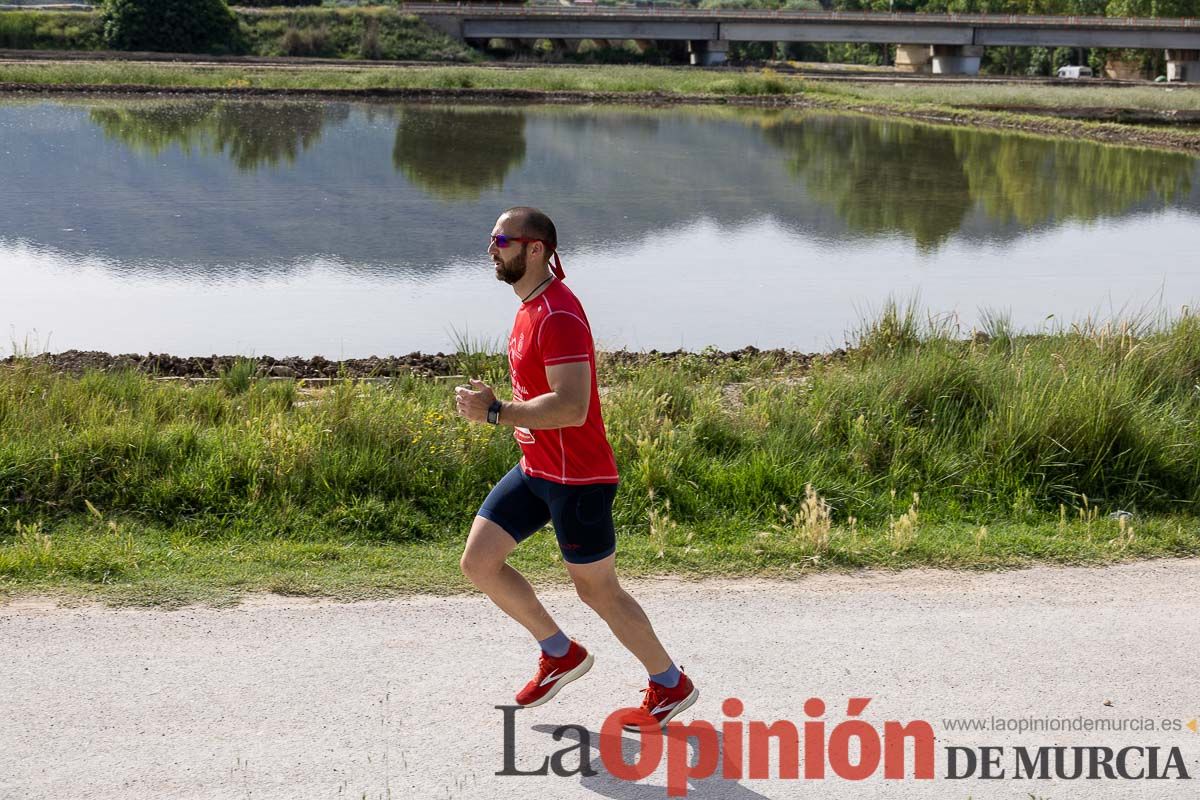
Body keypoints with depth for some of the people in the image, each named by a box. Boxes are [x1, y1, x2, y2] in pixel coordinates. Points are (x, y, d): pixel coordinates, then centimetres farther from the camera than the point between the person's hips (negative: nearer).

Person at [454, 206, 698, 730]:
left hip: (577, 479, -10)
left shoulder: (558, 315, -23)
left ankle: (670, 686, 22)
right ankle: (561, 654, 23)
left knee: (596, 590, 3)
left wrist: (495, 412, -26)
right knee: (478, 561, 6)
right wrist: (497, 404, 11)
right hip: (535, 469, 10)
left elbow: (571, 407, -32)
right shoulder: (531, 306, 10)